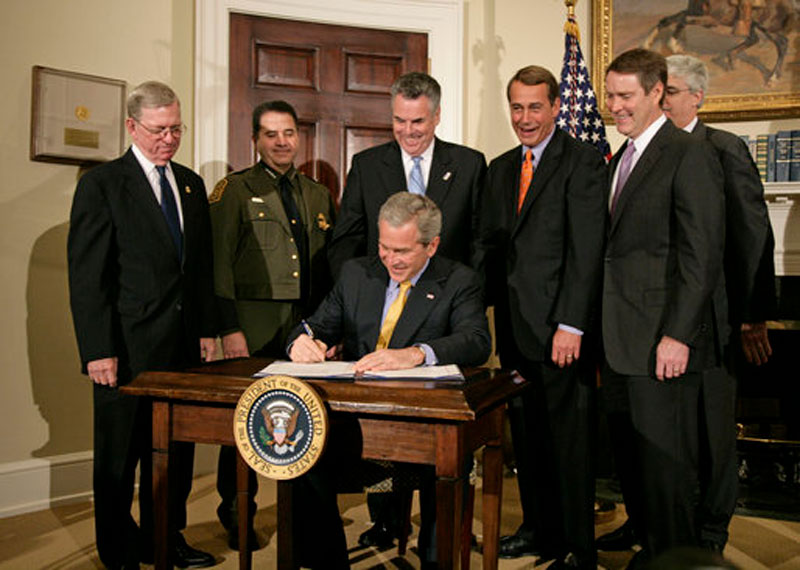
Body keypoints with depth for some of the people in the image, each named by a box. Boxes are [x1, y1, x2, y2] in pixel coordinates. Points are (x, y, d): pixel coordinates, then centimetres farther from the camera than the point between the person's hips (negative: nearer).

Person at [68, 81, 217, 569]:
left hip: (184, 344, 6)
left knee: (177, 450, 14)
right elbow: (87, 276, -10)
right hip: (128, 347, -5)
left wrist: (208, 329, 9)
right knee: (120, 455, 8)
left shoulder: (191, 184, 13)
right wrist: (98, 350, -14)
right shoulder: (101, 184, -6)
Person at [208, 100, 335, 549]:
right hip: (255, 329, -4)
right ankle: (237, 517, 18)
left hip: (309, 326, 4)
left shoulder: (319, 196, 17)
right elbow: (220, 264, -4)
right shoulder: (235, 190, 3)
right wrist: (230, 328, -12)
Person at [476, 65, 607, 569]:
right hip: (515, 325, 6)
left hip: (560, 326, -6)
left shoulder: (584, 162, -6)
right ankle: (538, 528, 30)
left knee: (570, 438, 2)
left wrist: (570, 324, -19)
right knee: (526, 436, 15)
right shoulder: (501, 169, 16)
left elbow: (587, 248, -13)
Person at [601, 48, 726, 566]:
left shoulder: (690, 155, -8)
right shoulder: (622, 159, 18)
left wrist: (677, 335, -18)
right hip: (621, 340, 8)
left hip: (663, 340, -8)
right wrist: (606, 336, 12)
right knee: (630, 459, 14)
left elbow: (702, 254, -14)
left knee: (665, 463, 1)